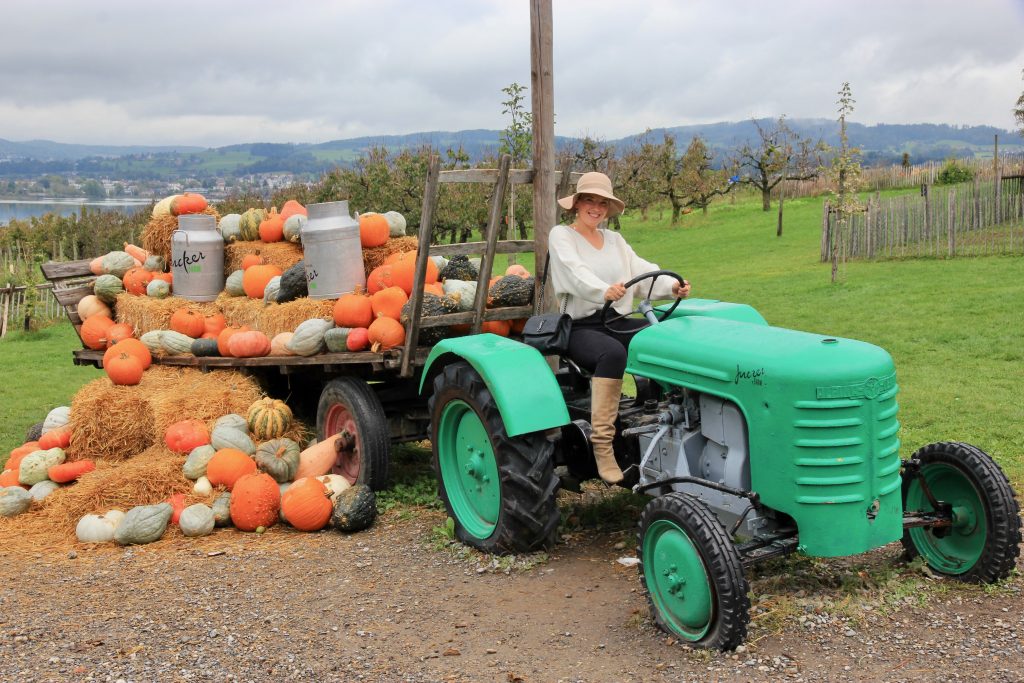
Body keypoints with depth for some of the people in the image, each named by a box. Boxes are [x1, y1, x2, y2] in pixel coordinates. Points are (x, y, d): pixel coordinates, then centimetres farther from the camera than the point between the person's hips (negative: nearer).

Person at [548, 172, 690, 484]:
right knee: (613, 352, -38)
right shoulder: (561, 236, 2)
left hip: (619, 322, 5)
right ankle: (602, 444, -36)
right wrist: (604, 291, -39)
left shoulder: (615, 240, 20)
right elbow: (576, 272, -18)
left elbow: (643, 272, 6)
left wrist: (672, 286, -16)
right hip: (580, 327, -5)